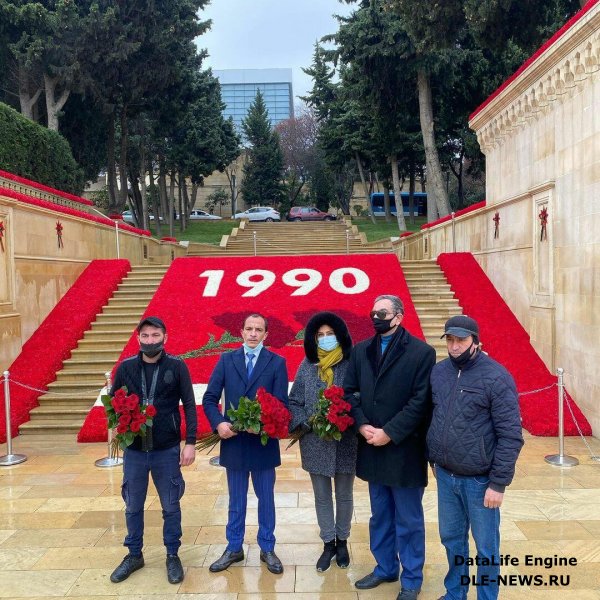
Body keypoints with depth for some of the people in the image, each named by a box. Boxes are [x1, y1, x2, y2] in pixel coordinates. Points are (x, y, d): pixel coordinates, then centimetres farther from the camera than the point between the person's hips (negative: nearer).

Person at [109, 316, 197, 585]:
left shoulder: (177, 366, -7)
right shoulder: (125, 367, -1)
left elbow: (189, 405, -5)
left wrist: (190, 442, -9)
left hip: (167, 450, -2)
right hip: (134, 449, 2)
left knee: (170, 506, 11)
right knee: (133, 506, 15)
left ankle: (172, 556, 29)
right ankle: (134, 555, 35)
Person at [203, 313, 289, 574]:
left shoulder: (277, 362, -2)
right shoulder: (226, 360, 2)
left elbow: (281, 403, -7)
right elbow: (210, 398, 0)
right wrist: (219, 423, -16)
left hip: (264, 441, -1)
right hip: (233, 441, 1)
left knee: (266, 499, 14)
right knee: (236, 500, 16)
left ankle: (267, 549, 31)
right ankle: (234, 548, 32)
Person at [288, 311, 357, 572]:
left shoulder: (351, 365, -7)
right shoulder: (306, 366, 0)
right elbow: (294, 402, 2)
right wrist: (307, 423, -13)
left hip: (345, 442, -1)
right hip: (315, 443, 2)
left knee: (344, 495, 15)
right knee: (322, 497, 14)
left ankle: (342, 541, 36)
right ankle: (328, 544, 32)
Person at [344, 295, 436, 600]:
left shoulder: (422, 352, -9)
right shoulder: (360, 351, 6)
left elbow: (421, 401, -14)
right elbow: (349, 391, 5)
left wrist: (389, 432, -18)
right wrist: (362, 425, -10)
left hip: (405, 450, -5)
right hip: (372, 449, 5)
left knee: (408, 520, 10)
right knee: (380, 516, 20)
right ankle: (385, 568, 38)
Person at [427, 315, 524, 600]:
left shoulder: (496, 377, -15)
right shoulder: (438, 372, 1)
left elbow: (511, 435, -14)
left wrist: (499, 483, -14)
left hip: (480, 480, -5)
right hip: (445, 475, 5)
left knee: (486, 547, 12)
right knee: (452, 539, 20)